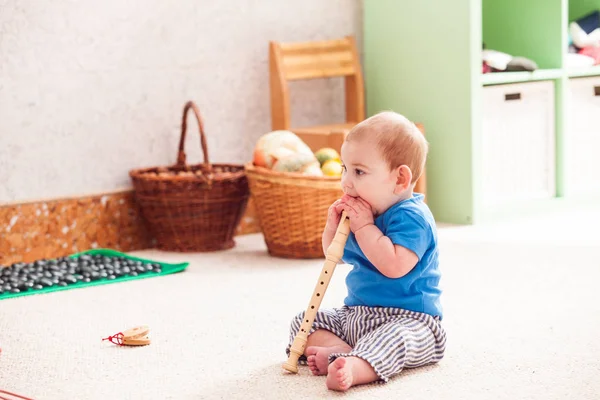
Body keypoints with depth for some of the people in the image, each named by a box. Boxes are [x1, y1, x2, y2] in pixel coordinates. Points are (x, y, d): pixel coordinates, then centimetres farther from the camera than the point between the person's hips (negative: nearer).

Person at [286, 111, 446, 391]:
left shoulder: (410, 217, -16)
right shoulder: (362, 212, 11)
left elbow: (394, 266, -31)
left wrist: (364, 226, -22)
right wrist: (333, 227, 1)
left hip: (407, 318, -10)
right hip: (356, 314, 10)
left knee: (394, 337, -40)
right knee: (303, 322, 0)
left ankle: (353, 367, -68)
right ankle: (340, 350, -28)